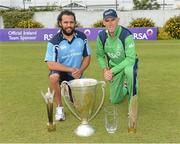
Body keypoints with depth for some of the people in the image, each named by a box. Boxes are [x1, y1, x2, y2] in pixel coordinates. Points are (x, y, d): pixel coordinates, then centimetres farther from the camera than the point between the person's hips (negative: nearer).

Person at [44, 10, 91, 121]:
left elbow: (87, 56, 1)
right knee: (54, 76, -38)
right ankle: (59, 107, -16)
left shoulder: (82, 37, -5)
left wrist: (80, 71, -17)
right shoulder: (54, 42, -17)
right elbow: (51, 64, -22)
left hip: (76, 75, 3)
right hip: (61, 72, -3)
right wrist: (71, 69, -27)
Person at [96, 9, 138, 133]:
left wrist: (113, 71, -30)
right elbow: (100, 55, 2)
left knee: (130, 71, -43)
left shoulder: (126, 35, -28)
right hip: (113, 67, 4)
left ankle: (132, 106, -26)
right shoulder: (101, 36, -13)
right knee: (114, 100, 8)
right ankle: (124, 87, 44)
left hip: (128, 64, -4)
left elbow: (130, 59, -30)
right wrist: (105, 69, -15)